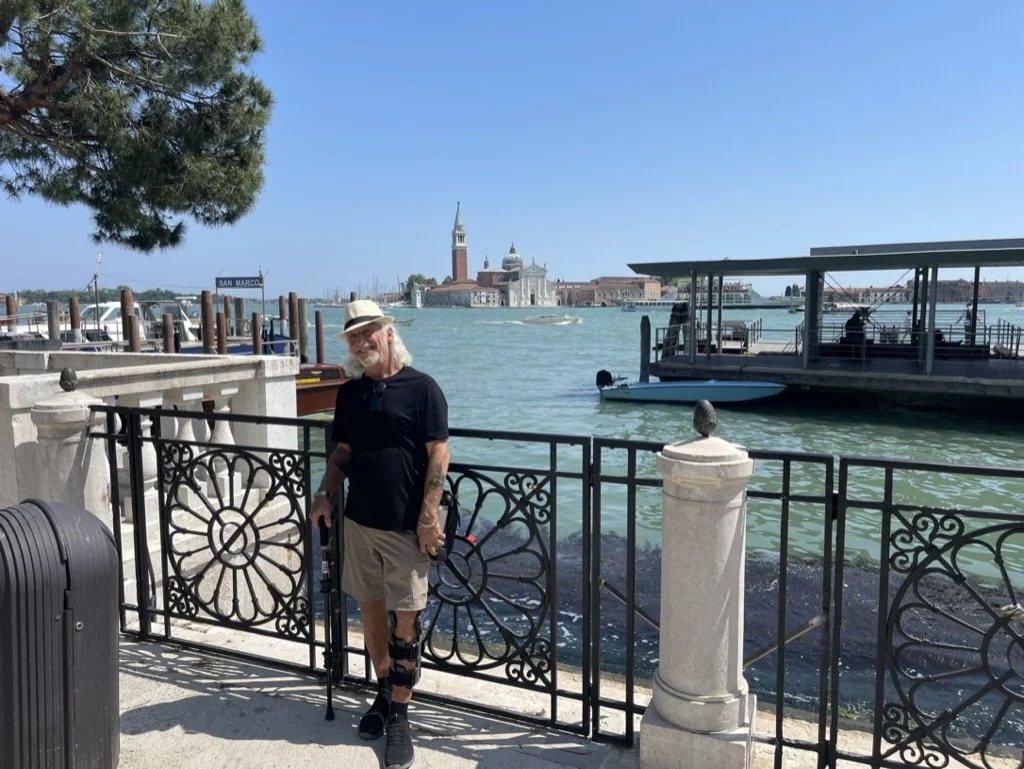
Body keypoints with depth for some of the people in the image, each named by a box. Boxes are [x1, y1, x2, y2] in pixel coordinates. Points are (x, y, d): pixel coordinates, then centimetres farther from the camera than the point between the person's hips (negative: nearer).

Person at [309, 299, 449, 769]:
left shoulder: (421, 388, -9)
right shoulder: (349, 392, 8)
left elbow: (438, 455, -11)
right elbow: (343, 452, 16)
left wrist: (429, 518, -16)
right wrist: (325, 494, 1)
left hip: (405, 526, -5)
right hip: (359, 520, 5)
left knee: (404, 620, 1)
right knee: (371, 610, 15)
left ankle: (400, 716, 14)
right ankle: (384, 694, 33)